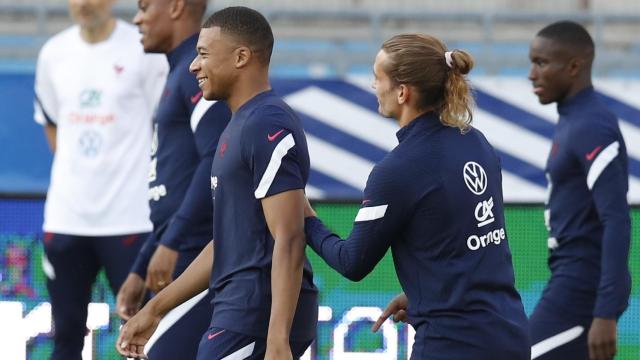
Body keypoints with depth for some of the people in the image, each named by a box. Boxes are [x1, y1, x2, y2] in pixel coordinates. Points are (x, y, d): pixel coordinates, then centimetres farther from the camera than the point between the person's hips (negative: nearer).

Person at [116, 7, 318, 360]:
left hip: (258, 316, -10)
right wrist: (155, 309, 26)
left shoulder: (268, 128, -14)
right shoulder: (239, 126, 18)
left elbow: (288, 243, -21)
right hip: (239, 308, 10)